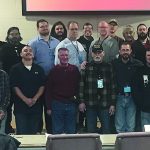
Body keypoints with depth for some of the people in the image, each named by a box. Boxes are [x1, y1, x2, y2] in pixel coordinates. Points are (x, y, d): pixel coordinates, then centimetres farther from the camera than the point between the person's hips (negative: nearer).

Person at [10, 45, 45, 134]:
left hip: (36, 106, 2)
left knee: (34, 133, 6)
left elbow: (42, 86, 5)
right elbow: (15, 86, -4)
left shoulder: (39, 69, 10)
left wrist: (35, 99, -10)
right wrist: (25, 99, -14)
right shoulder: (16, 69, 2)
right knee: (21, 133, -1)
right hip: (20, 106, -2)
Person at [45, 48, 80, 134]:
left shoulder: (75, 70, 4)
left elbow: (79, 87, 7)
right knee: (57, 132, 5)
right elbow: (48, 90, 2)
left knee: (71, 131, 8)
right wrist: (49, 107, -1)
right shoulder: (54, 71, 2)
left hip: (71, 104, 1)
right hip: (57, 104, -1)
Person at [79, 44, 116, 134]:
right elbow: (81, 85, 0)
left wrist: (112, 103, -1)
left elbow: (113, 86, 3)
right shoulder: (86, 67, 4)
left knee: (106, 130, 5)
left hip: (105, 105, 0)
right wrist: (81, 101, -5)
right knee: (91, 130, 8)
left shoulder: (108, 67, 6)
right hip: (90, 104, 0)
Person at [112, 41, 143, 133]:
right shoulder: (114, 64, 1)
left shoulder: (138, 64, 0)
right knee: (119, 127, 6)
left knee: (131, 127, 6)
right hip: (119, 97, 0)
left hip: (132, 98, 0)